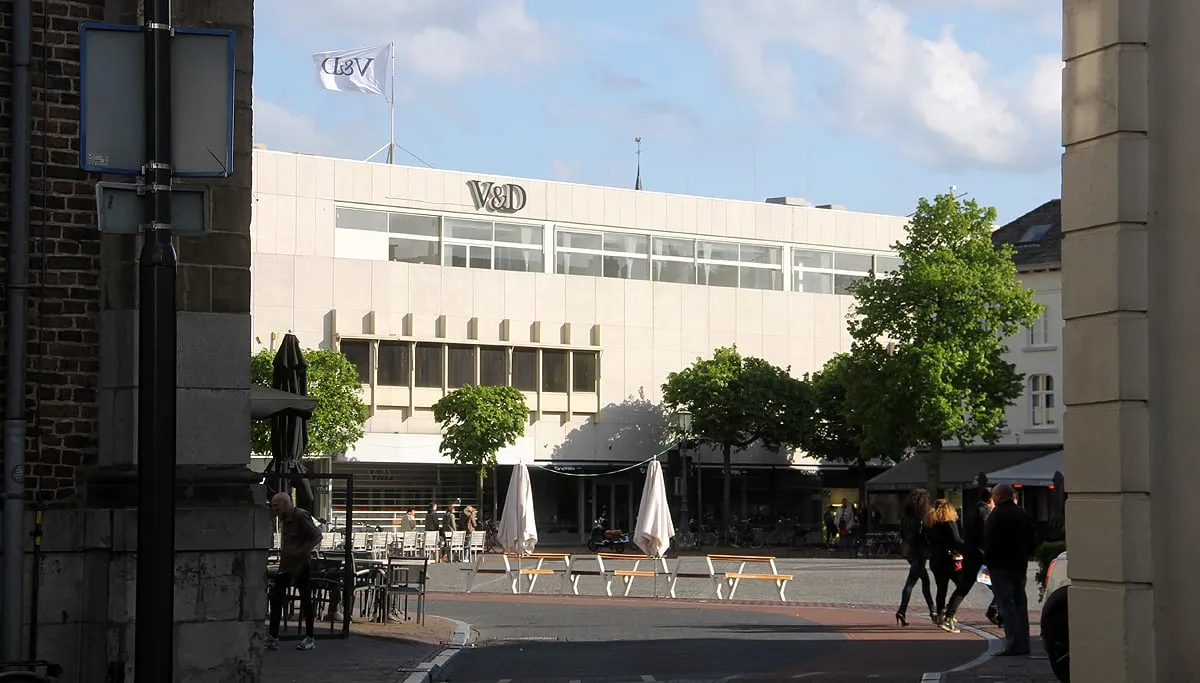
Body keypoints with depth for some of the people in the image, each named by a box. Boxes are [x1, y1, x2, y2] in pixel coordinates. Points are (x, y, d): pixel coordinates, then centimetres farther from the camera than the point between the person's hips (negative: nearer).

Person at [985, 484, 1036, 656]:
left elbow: (989, 542, -15)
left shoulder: (997, 515, -12)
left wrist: (988, 561, -4)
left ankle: (1013, 644, -12)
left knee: (1006, 605, -7)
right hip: (1020, 566, 8)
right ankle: (1023, 643, 14)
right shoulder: (1024, 515, 12)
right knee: (1019, 603, 13)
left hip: (1000, 567, -7)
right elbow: (1032, 543, 17)